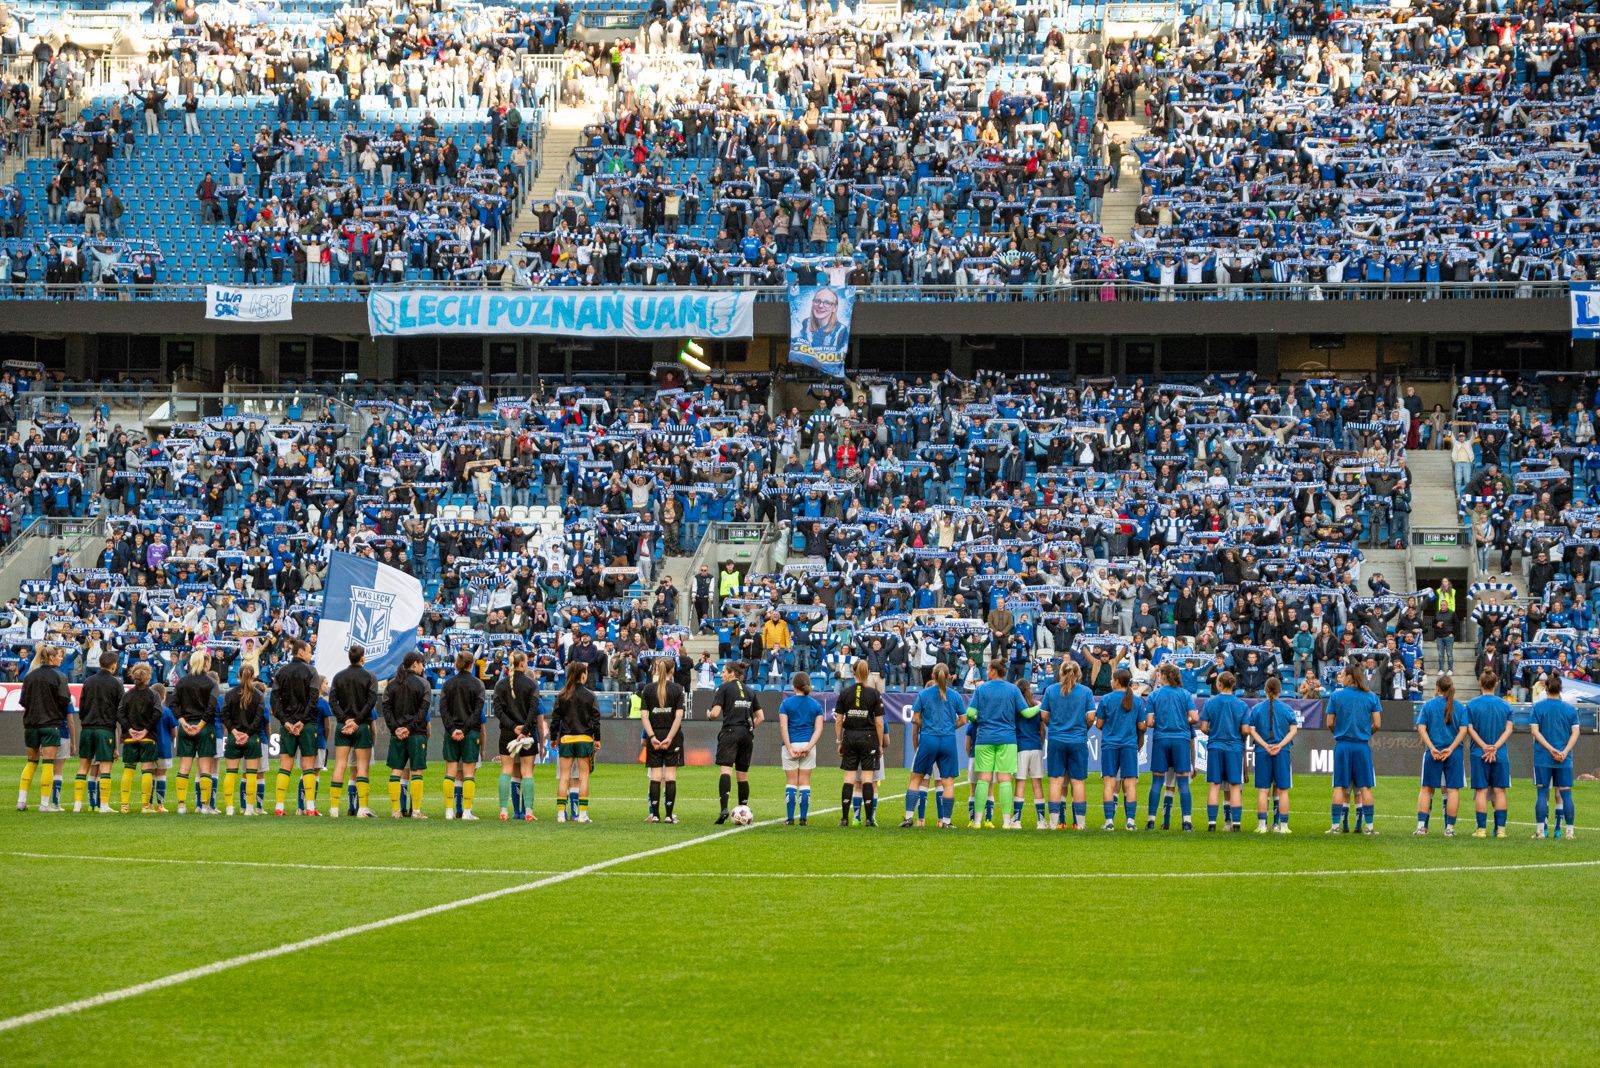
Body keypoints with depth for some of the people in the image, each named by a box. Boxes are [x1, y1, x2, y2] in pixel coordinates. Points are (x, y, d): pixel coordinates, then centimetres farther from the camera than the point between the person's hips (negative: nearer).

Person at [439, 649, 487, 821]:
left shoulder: (448, 683, 5)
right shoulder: (477, 684, -3)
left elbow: (443, 708, -2)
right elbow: (478, 711, -9)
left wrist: (451, 729, -7)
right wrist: (465, 729, -10)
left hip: (451, 733, 2)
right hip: (471, 733, -2)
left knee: (451, 772, 6)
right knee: (469, 773, 0)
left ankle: (449, 811, 2)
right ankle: (467, 811, -4)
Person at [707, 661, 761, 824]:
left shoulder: (724, 688, 0)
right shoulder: (750, 691, 17)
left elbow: (715, 713, -9)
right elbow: (760, 717, 16)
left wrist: (709, 714, 13)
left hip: (730, 731, -5)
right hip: (747, 734, 5)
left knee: (726, 769, -15)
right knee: (743, 774, 12)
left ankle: (724, 808, -32)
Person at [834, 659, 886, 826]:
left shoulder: (845, 693, 0)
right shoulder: (874, 693, -4)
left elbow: (838, 720, 1)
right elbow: (879, 722, -4)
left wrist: (839, 742, 9)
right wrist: (880, 744, 3)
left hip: (849, 737, 1)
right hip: (869, 737, -1)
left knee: (849, 779, 5)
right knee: (867, 778, 1)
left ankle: (845, 818, 3)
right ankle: (869, 818, -1)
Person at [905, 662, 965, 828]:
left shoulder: (923, 695, 0)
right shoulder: (955, 696, 3)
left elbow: (915, 719, 0)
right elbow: (962, 719, 6)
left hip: (928, 740, -1)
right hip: (948, 740, 1)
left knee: (916, 779, 9)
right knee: (948, 782, 5)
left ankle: (909, 817, 2)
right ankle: (946, 820, 3)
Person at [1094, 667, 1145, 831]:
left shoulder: (1106, 699, -3)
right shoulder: (1137, 701, 2)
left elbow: (1099, 724, 1)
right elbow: (1141, 726, 5)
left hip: (1109, 745, -1)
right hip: (1130, 745, 1)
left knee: (1109, 783, 1)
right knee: (1130, 784, 2)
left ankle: (1109, 821, -4)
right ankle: (1131, 820, -3)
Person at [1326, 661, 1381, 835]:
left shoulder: (1336, 695, -2)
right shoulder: (1371, 697, 1)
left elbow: (1330, 723, 0)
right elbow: (1377, 724, -1)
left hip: (1342, 744, 0)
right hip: (1362, 745, 0)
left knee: (1340, 787, 4)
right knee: (1365, 787, 4)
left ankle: (1336, 825, 3)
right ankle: (1368, 826, 3)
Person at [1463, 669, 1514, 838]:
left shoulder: (1472, 704, 0)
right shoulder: (1505, 705, 3)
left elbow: (1470, 729, -6)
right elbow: (1508, 729, -3)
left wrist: (1485, 747, -9)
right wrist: (1495, 747, -9)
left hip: (1479, 754, -1)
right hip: (1501, 755, 1)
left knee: (1481, 791, 2)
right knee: (1499, 791, 5)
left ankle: (1482, 829, -1)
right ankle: (1501, 829, 2)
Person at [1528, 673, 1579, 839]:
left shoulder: (1537, 707, 0)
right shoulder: (1570, 709, 3)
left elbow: (1534, 731, -7)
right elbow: (1575, 733, -3)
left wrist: (1551, 749, -11)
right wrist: (1564, 752, -9)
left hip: (1542, 758, -1)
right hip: (1565, 760, 1)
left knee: (1542, 793, 3)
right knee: (1565, 794, 4)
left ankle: (1541, 830, -1)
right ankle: (1570, 830, 3)